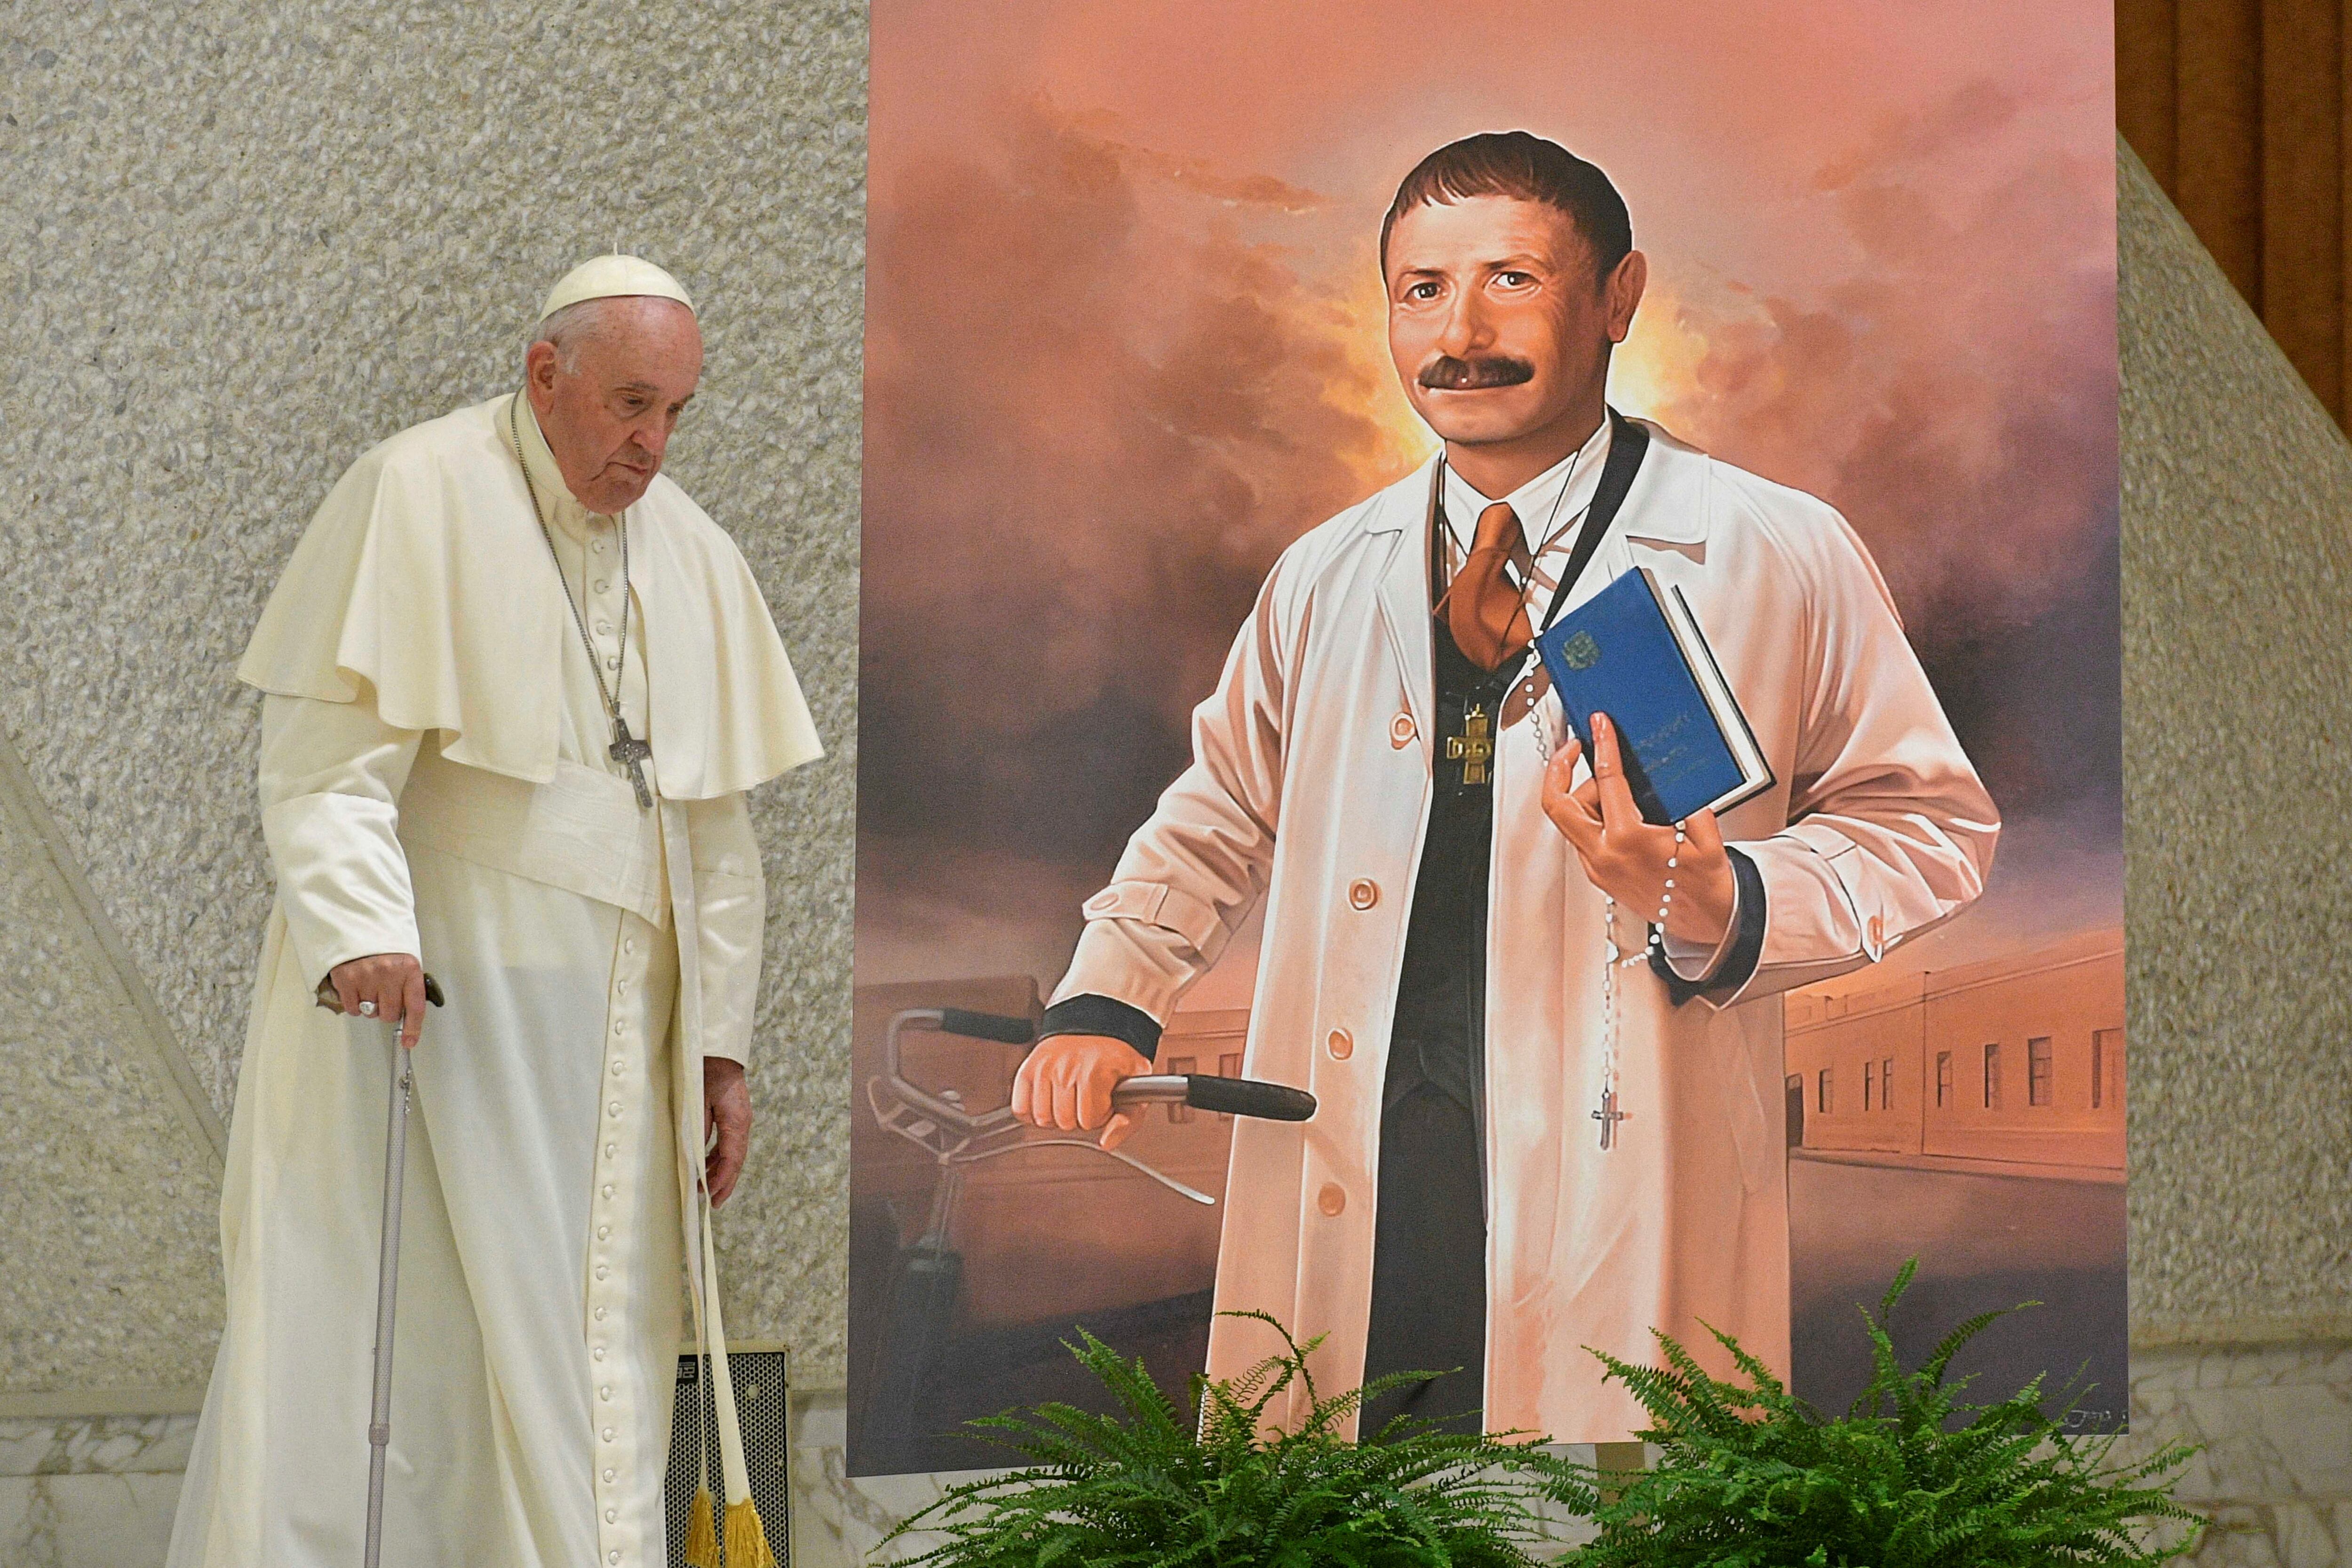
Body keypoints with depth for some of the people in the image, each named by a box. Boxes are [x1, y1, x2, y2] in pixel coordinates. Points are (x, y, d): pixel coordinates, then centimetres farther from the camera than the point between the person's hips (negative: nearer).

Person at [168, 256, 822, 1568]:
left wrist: (721, 1043, 12)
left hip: (610, 1034, 6)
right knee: (379, 1341, -9)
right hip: (419, 995, -6)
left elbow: (715, 823, 16)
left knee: (588, 1357, 3)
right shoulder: (417, 498, -6)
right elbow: (324, 756, -13)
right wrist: (365, 933, -28)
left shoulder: (694, 557, 12)